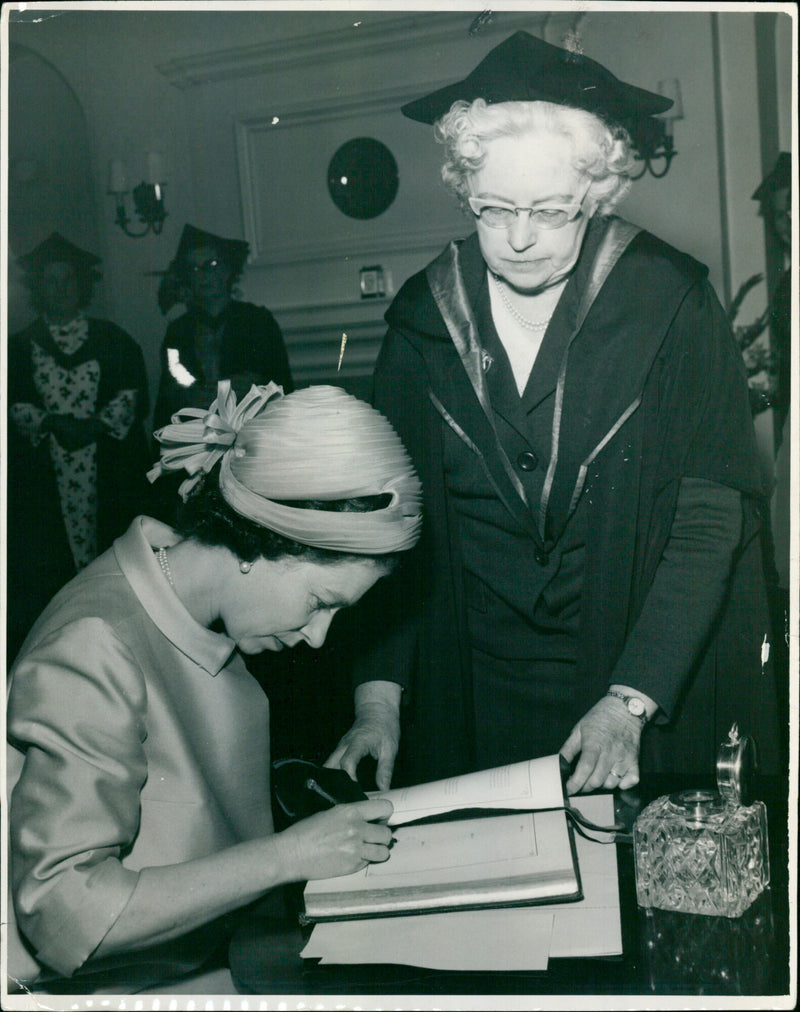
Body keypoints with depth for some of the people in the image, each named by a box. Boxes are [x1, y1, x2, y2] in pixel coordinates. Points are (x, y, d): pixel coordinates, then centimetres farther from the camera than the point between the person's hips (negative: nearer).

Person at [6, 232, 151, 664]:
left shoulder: (112, 339, 10)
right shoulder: (21, 346, 11)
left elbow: (133, 392, 3)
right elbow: (15, 403, 3)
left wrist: (97, 425, -12)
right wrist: (54, 424, -13)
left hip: (111, 464, 0)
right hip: (47, 474, 0)